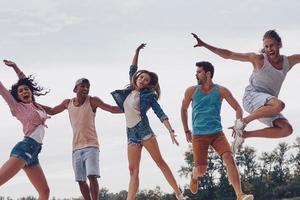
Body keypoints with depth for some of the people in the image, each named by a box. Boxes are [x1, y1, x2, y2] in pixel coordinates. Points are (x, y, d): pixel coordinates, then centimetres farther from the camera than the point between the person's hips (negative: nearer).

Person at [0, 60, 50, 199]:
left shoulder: (36, 106, 21)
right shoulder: (18, 107, 7)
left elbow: (26, 82, 34)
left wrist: (15, 67, 33)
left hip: (33, 153, 8)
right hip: (25, 147, -8)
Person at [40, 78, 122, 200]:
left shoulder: (93, 101, -4)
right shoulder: (68, 103, 10)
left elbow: (113, 109, -8)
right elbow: (51, 111, 25)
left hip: (91, 145, -5)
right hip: (76, 148, 5)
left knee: (92, 176, -19)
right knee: (81, 180, 5)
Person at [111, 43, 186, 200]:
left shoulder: (148, 95, -1)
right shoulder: (131, 90, 14)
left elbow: (160, 114, -8)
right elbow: (132, 70, 25)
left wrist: (171, 131, -19)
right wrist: (137, 51, 22)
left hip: (143, 129, -5)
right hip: (131, 132, 5)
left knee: (159, 161, -12)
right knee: (133, 169, -2)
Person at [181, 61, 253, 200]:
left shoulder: (221, 91, 1)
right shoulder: (191, 91, 3)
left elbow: (237, 108, 3)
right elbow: (184, 109, 17)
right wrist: (186, 131, 17)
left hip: (217, 133, 0)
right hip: (198, 135, 0)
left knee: (229, 158, -22)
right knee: (201, 170, -1)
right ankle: (194, 176, 39)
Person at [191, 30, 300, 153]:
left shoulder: (288, 62, 7)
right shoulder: (259, 59, -4)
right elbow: (228, 55, -4)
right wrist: (205, 45, -9)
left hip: (266, 107, 6)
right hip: (252, 96, -6)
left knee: (287, 130, -15)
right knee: (279, 105, -36)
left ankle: (244, 134, -6)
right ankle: (243, 121, -17)